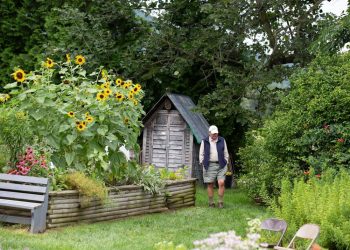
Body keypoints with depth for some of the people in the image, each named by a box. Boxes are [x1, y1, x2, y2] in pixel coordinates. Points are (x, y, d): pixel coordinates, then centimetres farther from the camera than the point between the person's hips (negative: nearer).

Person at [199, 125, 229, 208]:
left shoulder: (222, 140, 8)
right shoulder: (204, 141, 5)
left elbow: (225, 153, 14)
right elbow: (201, 154, 9)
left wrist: (225, 162, 6)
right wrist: (203, 163, 1)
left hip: (220, 165, 0)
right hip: (209, 166, 0)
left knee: (221, 183, -11)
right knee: (210, 185, 1)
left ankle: (220, 202, -1)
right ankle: (211, 203, 9)